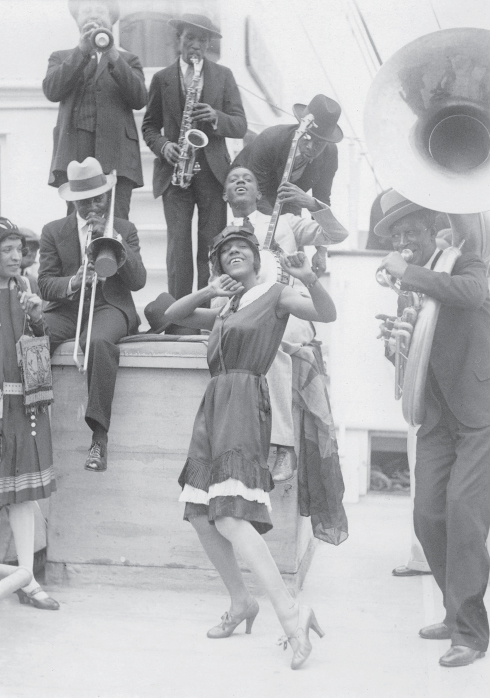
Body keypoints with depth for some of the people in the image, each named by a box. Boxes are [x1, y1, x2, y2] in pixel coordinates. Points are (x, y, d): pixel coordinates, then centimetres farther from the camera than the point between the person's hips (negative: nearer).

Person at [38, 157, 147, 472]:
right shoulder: (53, 231, 12)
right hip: (66, 309, 2)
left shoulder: (125, 230, 12)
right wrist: (72, 283, -18)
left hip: (110, 307, -2)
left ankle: (99, 434, -38)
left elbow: (138, 281, 0)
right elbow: (45, 284, 4)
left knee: (100, 341, -39)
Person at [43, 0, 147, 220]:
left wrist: (114, 58, -9)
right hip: (74, 154, 0)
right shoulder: (61, 58, 21)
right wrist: (81, 51, -9)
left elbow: (139, 100, 2)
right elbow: (51, 91, -1)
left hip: (117, 154, 0)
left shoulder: (128, 60, 21)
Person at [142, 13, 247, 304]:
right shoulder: (162, 79, 9)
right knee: (178, 244, -6)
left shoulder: (224, 76, 9)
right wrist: (163, 146, -8)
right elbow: (150, 126, 13)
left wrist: (215, 118, -17)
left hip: (213, 170, 0)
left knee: (212, 245, -1)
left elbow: (240, 126, 3)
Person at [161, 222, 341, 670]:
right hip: (216, 404, 8)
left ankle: (290, 611, -25)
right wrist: (209, 291, 2)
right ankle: (241, 602, 21)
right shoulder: (224, 311, 22)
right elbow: (172, 315, 18)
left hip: (245, 402, -8)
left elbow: (328, 314, -11)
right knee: (200, 514, 9)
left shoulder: (275, 296, 2)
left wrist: (310, 279, -30)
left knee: (228, 516, -22)